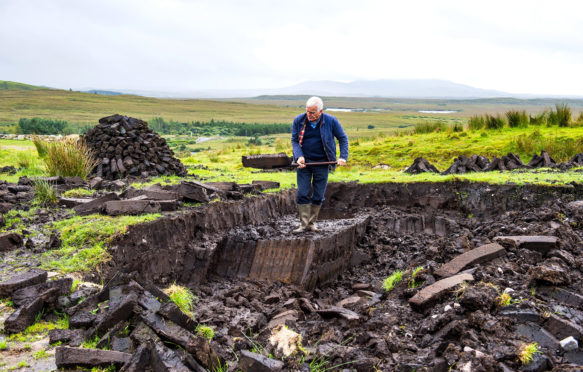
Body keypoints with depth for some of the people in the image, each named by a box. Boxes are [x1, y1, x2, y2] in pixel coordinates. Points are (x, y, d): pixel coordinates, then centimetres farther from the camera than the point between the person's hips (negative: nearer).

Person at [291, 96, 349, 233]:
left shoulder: (331, 121, -6)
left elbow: (343, 138, 5)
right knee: (302, 194, -4)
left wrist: (343, 157, -6)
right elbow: (294, 140, 2)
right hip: (304, 162, 1)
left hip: (322, 163, 0)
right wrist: (299, 156, -15)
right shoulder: (299, 120, -3)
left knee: (318, 196, 4)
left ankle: (311, 223, 19)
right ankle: (303, 224, 4)